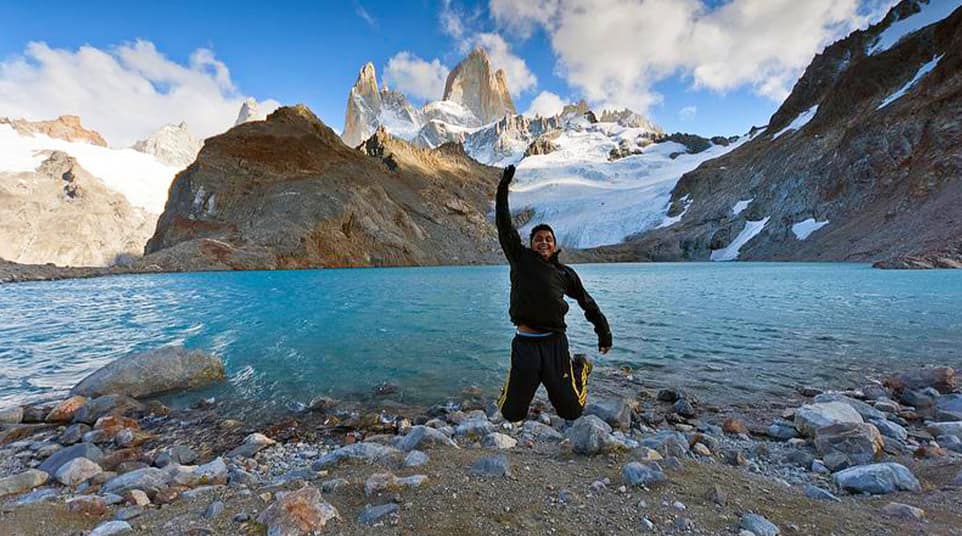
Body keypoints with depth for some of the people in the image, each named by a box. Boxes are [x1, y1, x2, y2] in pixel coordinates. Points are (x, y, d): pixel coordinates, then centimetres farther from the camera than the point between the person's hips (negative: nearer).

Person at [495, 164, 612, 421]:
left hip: (555, 342, 1)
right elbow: (504, 226, 6)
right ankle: (515, 379, 35)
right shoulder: (520, 259, 8)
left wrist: (604, 333, 22)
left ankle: (580, 367, 38)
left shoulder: (565, 273, 13)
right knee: (512, 414, 1)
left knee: (571, 411, 7)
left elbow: (588, 303, 22)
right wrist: (503, 189, 5)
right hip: (525, 344, -1)